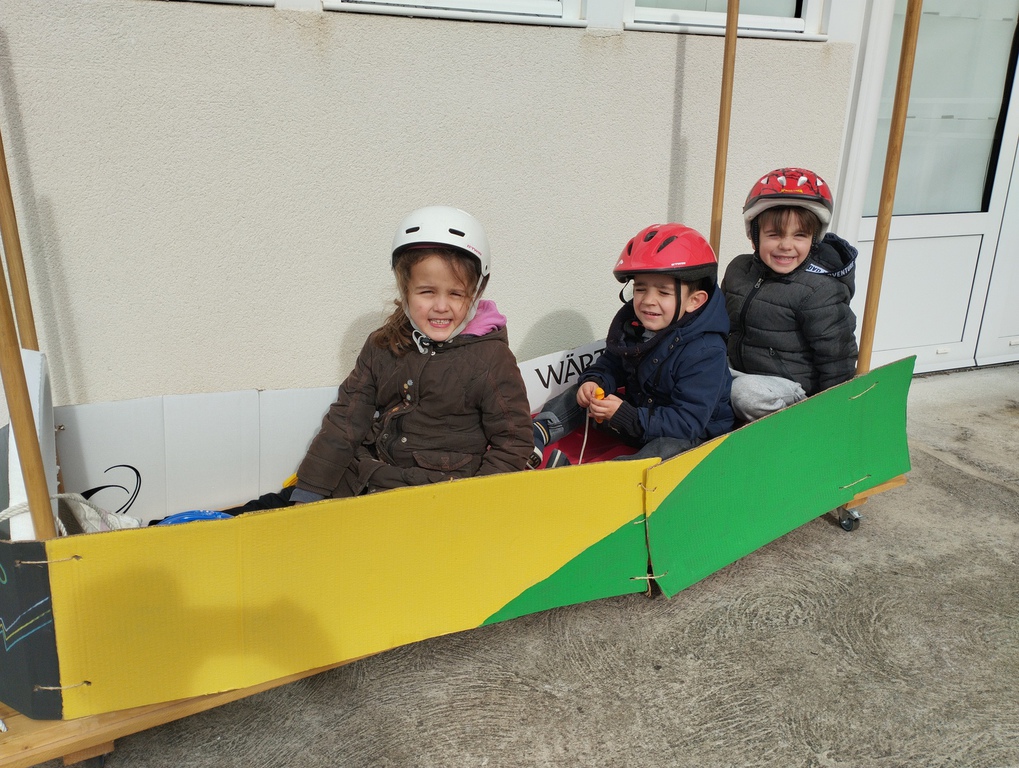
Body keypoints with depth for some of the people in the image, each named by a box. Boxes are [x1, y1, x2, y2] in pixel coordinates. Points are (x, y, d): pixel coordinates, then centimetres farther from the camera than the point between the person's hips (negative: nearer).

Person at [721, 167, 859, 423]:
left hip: (793, 386, -6)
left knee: (746, 392, -33)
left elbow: (836, 353, -13)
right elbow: (722, 323, 18)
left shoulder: (819, 290, -18)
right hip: (739, 371, 7)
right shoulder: (738, 270, 2)